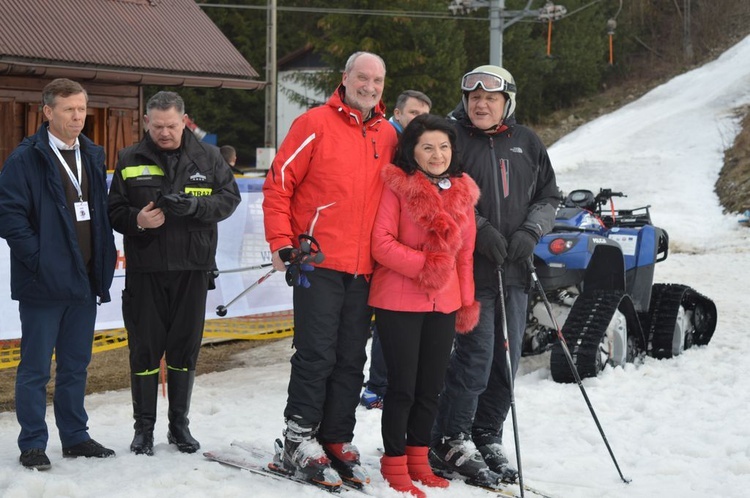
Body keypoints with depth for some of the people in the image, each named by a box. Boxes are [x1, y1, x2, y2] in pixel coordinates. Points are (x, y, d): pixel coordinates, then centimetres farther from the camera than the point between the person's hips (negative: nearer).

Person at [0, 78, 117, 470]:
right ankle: (32, 445, 11)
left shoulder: (93, 156, 12)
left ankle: (75, 436, 25)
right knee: (35, 368, 2)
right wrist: (38, 258, -17)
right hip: (43, 283, -6)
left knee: (76, 365, 15)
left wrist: (106, 254, 9)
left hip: (85, 280, 6)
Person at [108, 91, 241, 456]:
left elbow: (229, 198, 0)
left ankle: (179, 424, 22)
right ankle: (144, 427, 15)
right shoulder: (130, 160, 3)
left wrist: (195, 205, -17)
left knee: (185, 348, 9)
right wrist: (136, 220, -19)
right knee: (145, 349, 3)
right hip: (145, 269, -1)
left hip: (192, 268, 1)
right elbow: (114, 210, 2)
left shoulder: (207, 158, 5)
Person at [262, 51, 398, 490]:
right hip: (319, 262, -5)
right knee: (316, 354, -6)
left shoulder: (388, 136, 12)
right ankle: (299, 442, 3)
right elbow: (278, 184, -4)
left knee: (352, 359, 9)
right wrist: (282, 242, -10)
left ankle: (337, 440, 17)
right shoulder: (315, 124, -2)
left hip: (365, 269, 5)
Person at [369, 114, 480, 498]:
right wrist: (423, 264, -22)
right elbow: (381, 243, -12)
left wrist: (468, 302, 12)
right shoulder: (397, 186, -7)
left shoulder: (462, 192, 9)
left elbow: (466, 252, 14)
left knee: (431, 387, 12)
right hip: (398, 300, -5)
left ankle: (418, 459, 25)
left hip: (443, 303, 5)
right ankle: (394, 465, 14)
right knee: (403, 386, 0)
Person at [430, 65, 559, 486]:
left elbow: (549, 196, 15)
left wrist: (530, 232, -4)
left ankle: (488, 439, 21)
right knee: (476, 354, -9)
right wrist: (480, 230, -16)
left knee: (507, 358, 9)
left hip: (514, 270, 5)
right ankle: (453, 443, 3)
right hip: (469, 266, -5)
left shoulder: (527, 143, 12)